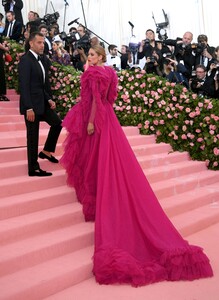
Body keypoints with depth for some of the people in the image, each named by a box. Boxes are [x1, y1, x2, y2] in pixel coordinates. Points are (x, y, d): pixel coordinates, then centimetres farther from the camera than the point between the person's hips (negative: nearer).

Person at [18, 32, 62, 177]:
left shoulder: (43, 59, 10)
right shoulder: (26, 60, -15)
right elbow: (24, 86, -20)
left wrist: (49, 99, 3)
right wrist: (29, 108, -23)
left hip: (42, 102, 8)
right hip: (32, 104, -8)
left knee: (57, 123, 16)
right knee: (33, 136, 0)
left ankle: (46, 151, 30)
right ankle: (33, 168, 11)